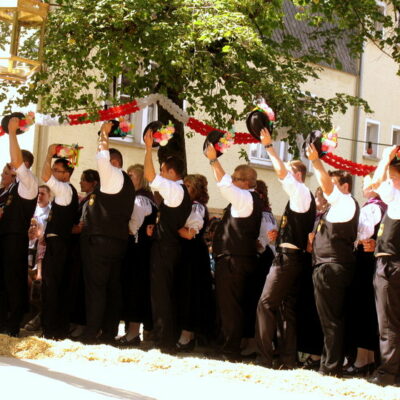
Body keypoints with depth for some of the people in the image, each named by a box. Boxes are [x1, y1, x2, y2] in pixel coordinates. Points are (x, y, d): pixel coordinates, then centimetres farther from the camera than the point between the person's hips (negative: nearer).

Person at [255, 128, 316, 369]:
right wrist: (279, 233, 16)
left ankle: (265, 356, -14)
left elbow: (281, 172, -20)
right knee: (287, 306, 10)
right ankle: (288, 357, 10)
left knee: (267, 303, -11)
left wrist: (269, 146, -14)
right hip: (295, 257, 10)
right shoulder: (303, 196, 20)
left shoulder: (301, 192, -7)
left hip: (288, 256, -10)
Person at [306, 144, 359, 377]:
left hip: (332, 268, -10)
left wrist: (316, 161, -23)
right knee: (332, 319, 12)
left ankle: (332, 367, -8)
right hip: (329, 267, 10)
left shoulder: (346, 202, -7)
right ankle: (331, 363, 17)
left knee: (331, 319, -9)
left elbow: (326, 185, -21)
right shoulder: (338, 207, 22)